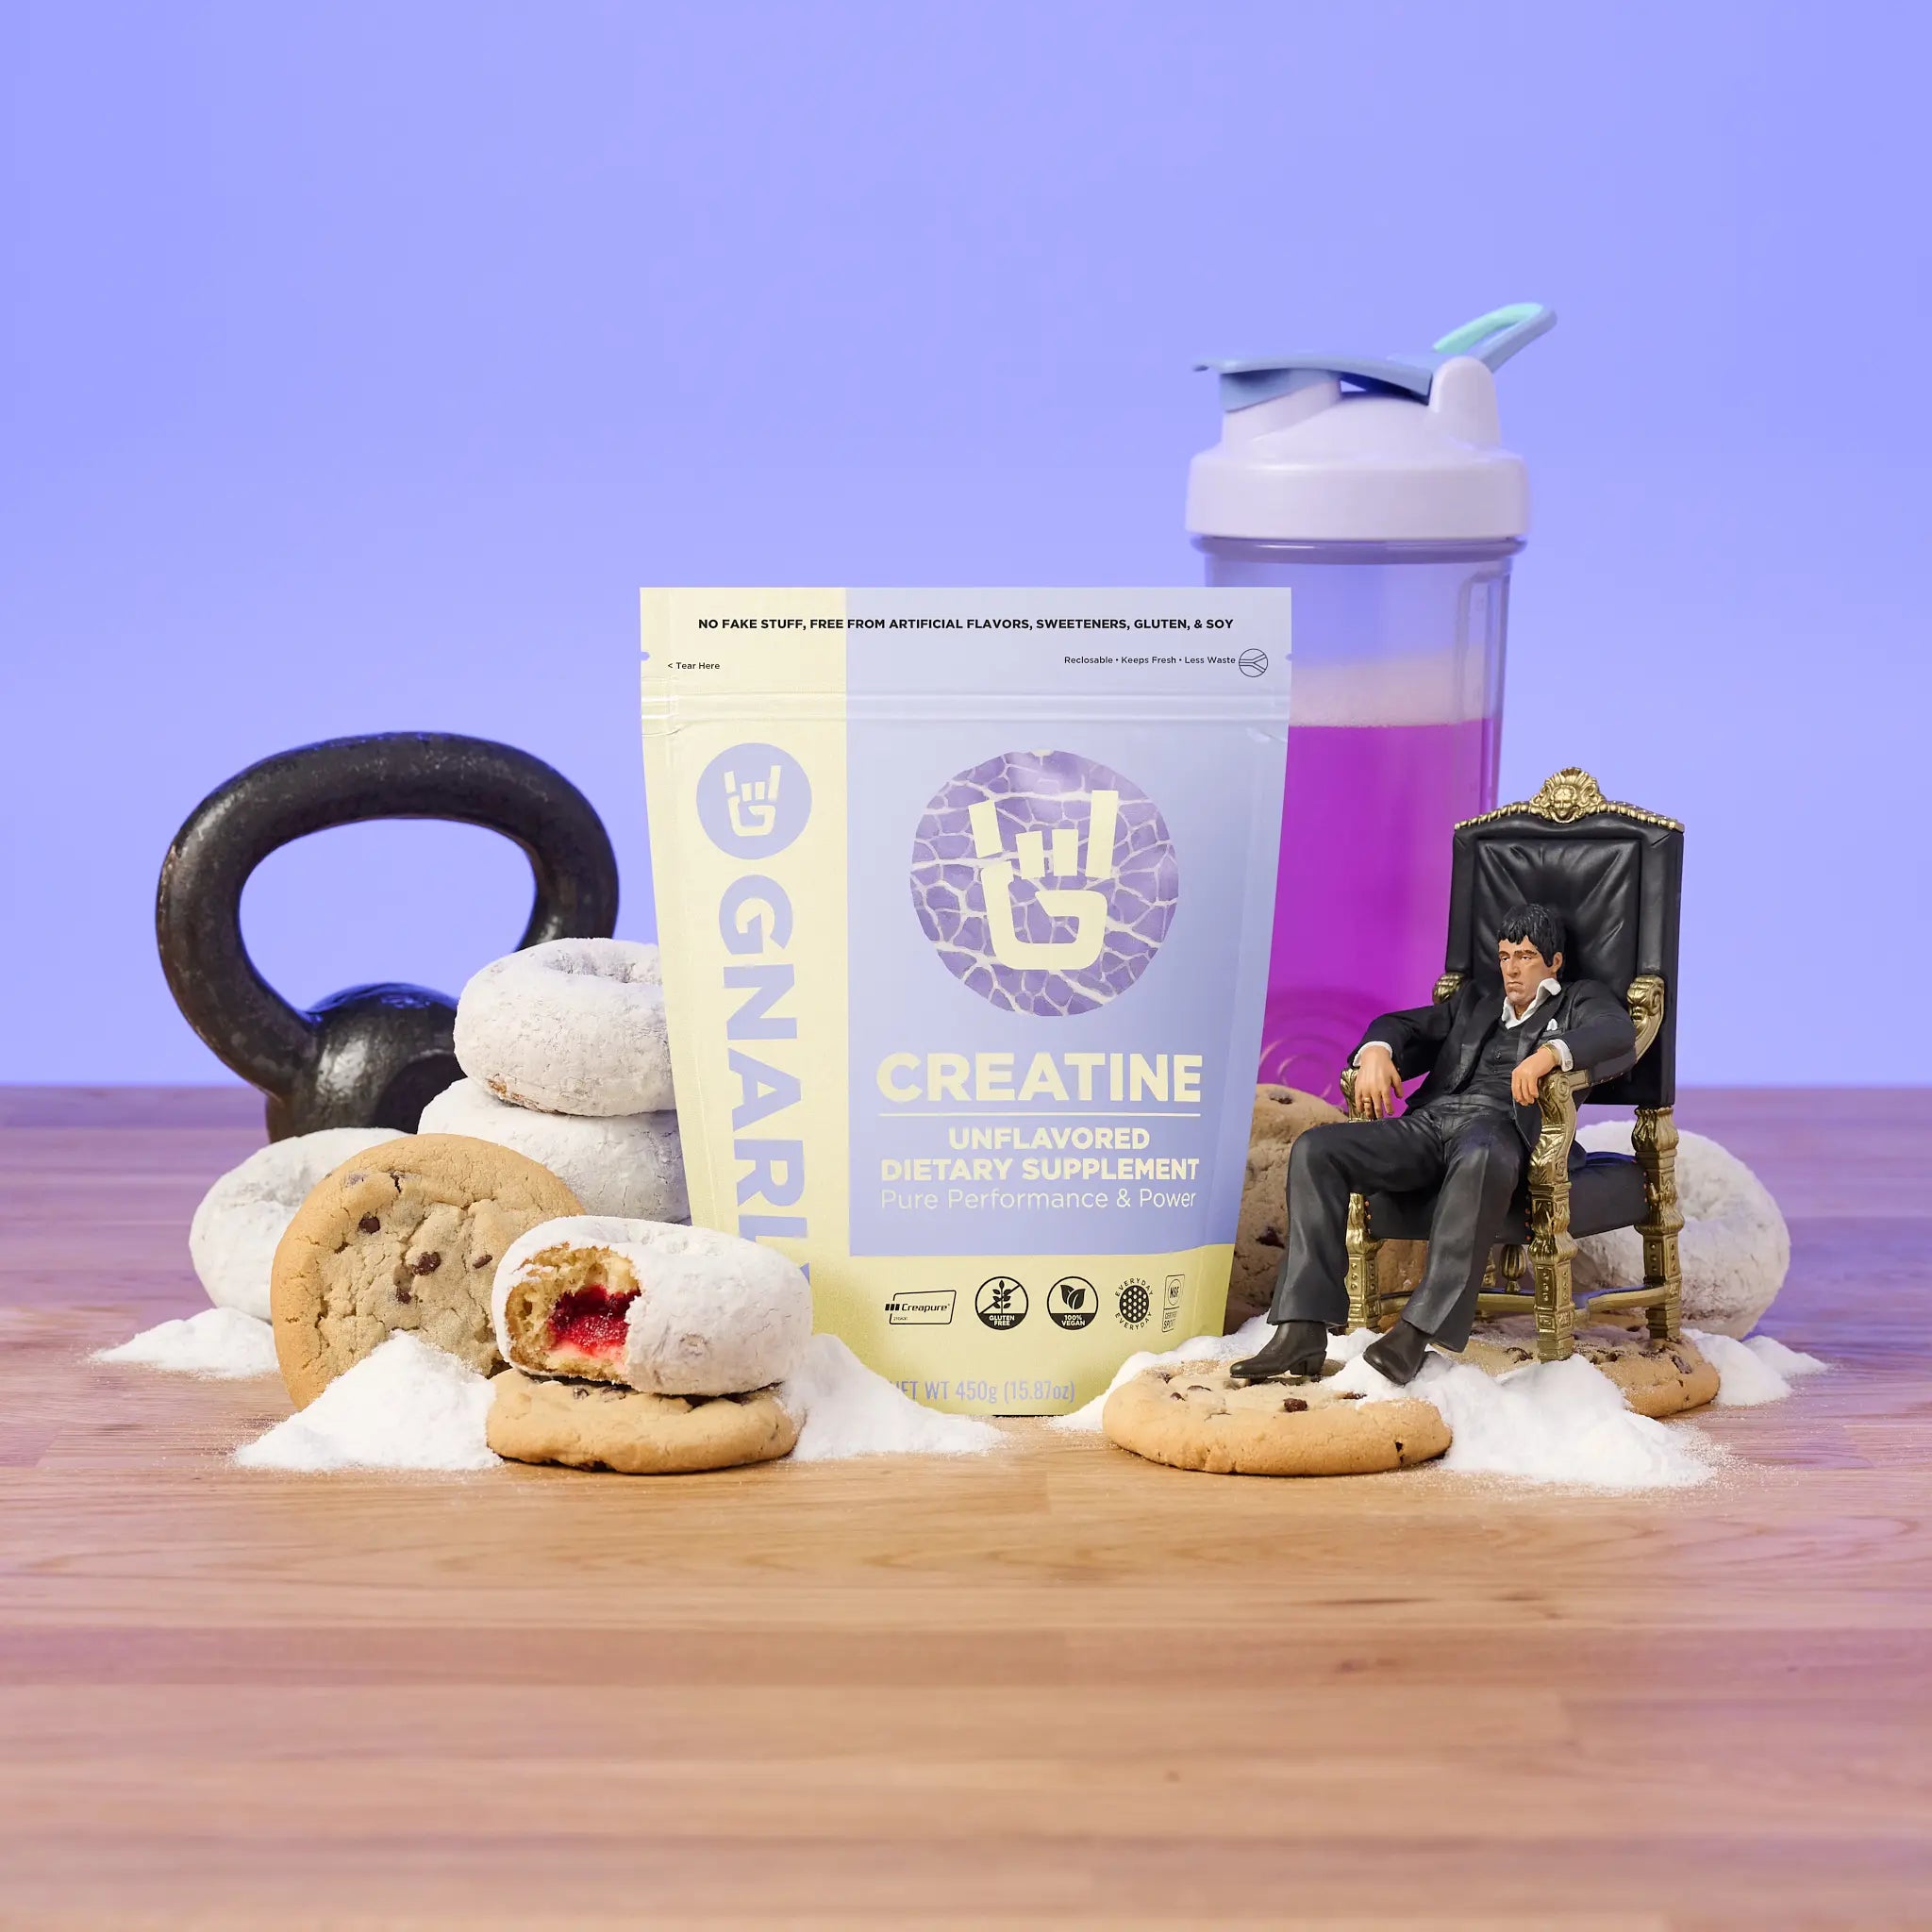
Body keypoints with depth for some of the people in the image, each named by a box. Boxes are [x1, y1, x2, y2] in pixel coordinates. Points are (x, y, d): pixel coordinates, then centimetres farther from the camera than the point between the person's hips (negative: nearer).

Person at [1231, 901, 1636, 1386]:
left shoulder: (1580, 1001, 20)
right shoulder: (1473, 1004, 35)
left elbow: (1619, 1035, -3)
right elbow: (1402, 1025, 28)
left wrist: (1550, 1052, -23)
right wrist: (1376, 1050, 2)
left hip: (1500, 1125, -5)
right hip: (1427, 1123, 5)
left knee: (1482, 1158, -44)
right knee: (1315, 1148, -20)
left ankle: (1417, 1331, -45)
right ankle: (1304, 1333, -28)